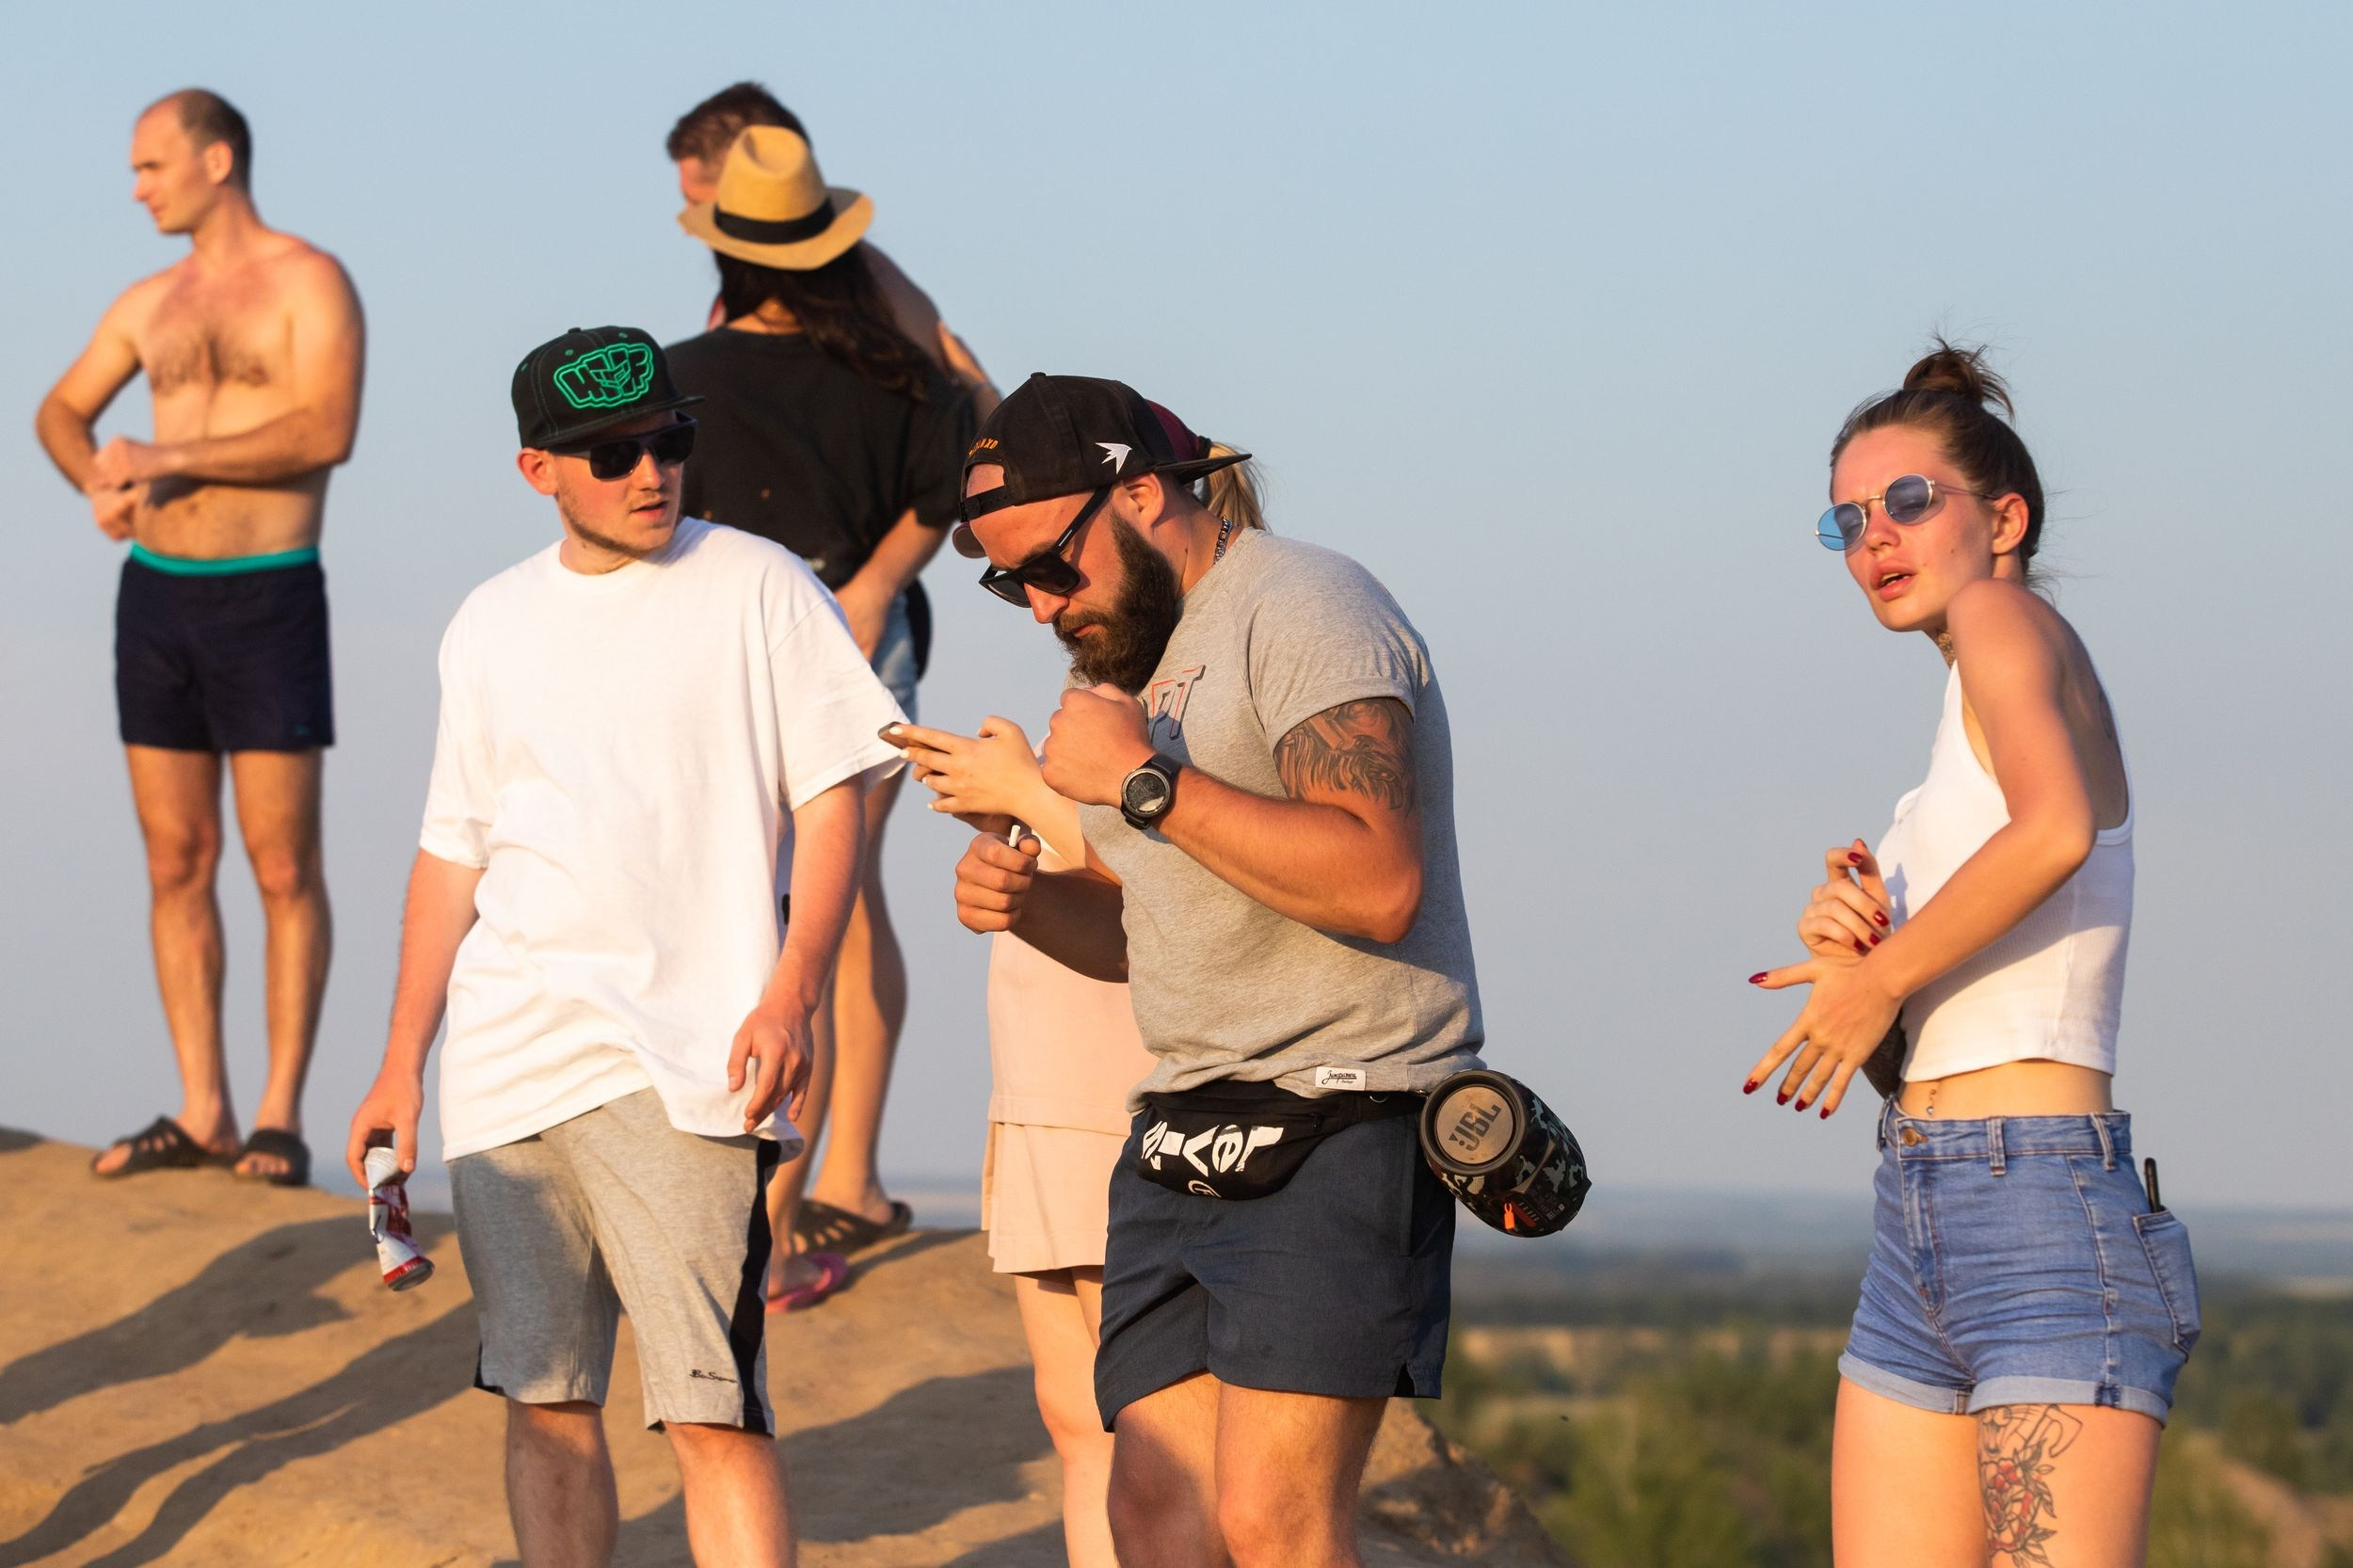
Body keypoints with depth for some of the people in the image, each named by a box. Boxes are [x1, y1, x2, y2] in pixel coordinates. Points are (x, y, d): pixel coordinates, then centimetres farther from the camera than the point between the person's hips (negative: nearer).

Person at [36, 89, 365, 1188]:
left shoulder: (309, 283, -5)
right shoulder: (150, 304, 14)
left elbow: (327, 432, -18)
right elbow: (61, 413, 24)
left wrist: (168, 459, -17)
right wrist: (97, 482, 1)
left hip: (268, 600, -6)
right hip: (155, 595, 6)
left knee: (284, 868, -3)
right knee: (176, 863, 5)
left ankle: (280, 1116, 1)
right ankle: (200, 1113, 9)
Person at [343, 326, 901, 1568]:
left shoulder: (756, 590, 2)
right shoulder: (491, 626, 14)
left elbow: (831, 802, -1)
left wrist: (792, 993, -14)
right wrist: (401, 1063, 16)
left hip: (683, 1062, -5)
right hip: (505, 1067, 5)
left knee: (709, 1409, -13)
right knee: (544, 1397, 6)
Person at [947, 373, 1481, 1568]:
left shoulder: (1304, 610, -10)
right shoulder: (1116, 656, 20)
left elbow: (1379, 881, -24)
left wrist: (1149, 783, -21)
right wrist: (1031, 900, 6)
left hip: (1338, 1123, -9)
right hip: (1183, 1134, 9)